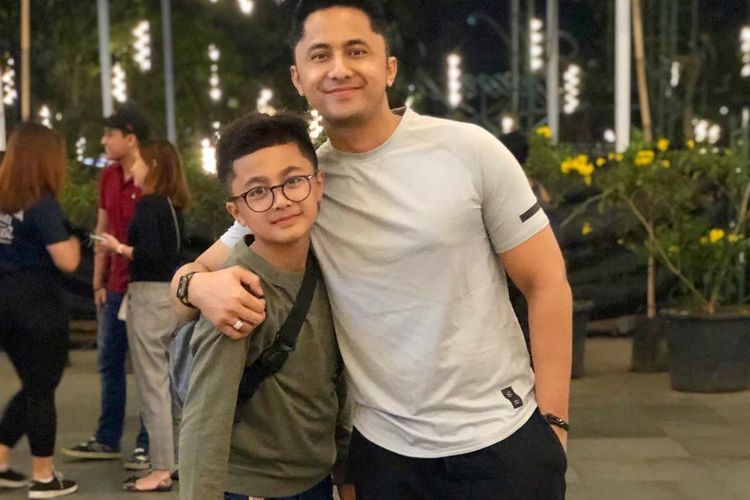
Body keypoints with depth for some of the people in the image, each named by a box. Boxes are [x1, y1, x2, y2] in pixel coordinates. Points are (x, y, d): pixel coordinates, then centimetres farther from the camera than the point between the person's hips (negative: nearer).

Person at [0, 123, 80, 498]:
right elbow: (67, 262, -19)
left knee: (31, 388, 21)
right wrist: (73, 241, 0)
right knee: (42, 392, 5)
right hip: (38, 308, -7)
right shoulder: (42, 204, -17)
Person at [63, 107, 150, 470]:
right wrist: (99, 282, 13)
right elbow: (102, 229, 14)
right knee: (108, 362, 15)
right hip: (116, 286, 8)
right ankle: (107, 440, 27)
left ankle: (148, 444, 12)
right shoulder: (108, 177, 9)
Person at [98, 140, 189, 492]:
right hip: (174, 293, 9)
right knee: (171, 381, 15)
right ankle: (178, 458, 24)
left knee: (152, 384, -3)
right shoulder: (172, 205, 12)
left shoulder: (147, 204, -13)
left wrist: (118, 247, -8)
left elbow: (151, 254, -22)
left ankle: (161, 470, 2)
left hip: (150, 295, -9)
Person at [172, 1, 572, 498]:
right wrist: (200, 285, -21)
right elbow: (192, 272, 3)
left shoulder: (469, 150, -7)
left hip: (500, 437, -2)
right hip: (383, 449, 2)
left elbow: (547, 284, -4)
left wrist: (552, 420, -8)